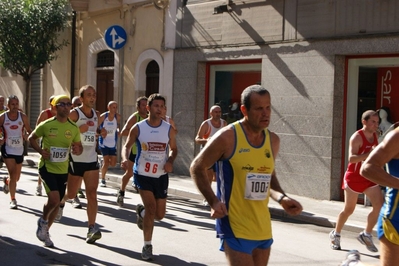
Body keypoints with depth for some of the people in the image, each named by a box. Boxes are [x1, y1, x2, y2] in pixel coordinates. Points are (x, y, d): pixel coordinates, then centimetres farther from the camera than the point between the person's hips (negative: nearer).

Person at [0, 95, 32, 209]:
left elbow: (29, 130, 6)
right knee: (13, 174, -15)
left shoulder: (23, 117, -2)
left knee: (17, 177, 13)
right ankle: (13, 200, -5)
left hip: (19, 149, 3)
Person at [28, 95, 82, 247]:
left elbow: (78, 146, 10)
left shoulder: (74, 128, 0)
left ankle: (45, 231, 32)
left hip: (63, 170, 5)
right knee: (54, 198, -21)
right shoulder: (46, 125, -10)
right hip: (47, 167, -4)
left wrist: (77, 150, -15)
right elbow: (31, 138, 3)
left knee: (57, 203, 11)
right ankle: (43, 220, 9)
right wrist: (40, 151, -14)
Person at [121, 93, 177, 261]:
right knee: (151, 207, -16)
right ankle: (147, 245, 1)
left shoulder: (169, 129, -4)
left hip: (161, 176, 3)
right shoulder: (138, 128, -9)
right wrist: (125, 158, -22)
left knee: (159, 215, 7)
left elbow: (173, 149, 8)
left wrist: (170, 162, -12)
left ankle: (141, 211, 43)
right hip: (143, 174, -3)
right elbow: (127, 146, 0)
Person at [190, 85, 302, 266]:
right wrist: (213, 201, -15)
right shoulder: (227, 137, -13)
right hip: (235, 228, -7)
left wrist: (281, 198, 2)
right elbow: (197, 168, -3)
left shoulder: (273, 140, 6)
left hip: (263, 229, 7)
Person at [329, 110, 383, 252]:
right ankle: (335, 234, 28)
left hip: (370, 177, 6)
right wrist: (369, 154, -42)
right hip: (354, 177, -6)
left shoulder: (375, 136, 5)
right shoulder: (357, 137, -18)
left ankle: (366, 235, 6)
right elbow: (351, 158, -32)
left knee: (379, 206, -9)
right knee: (349, 209, 7)